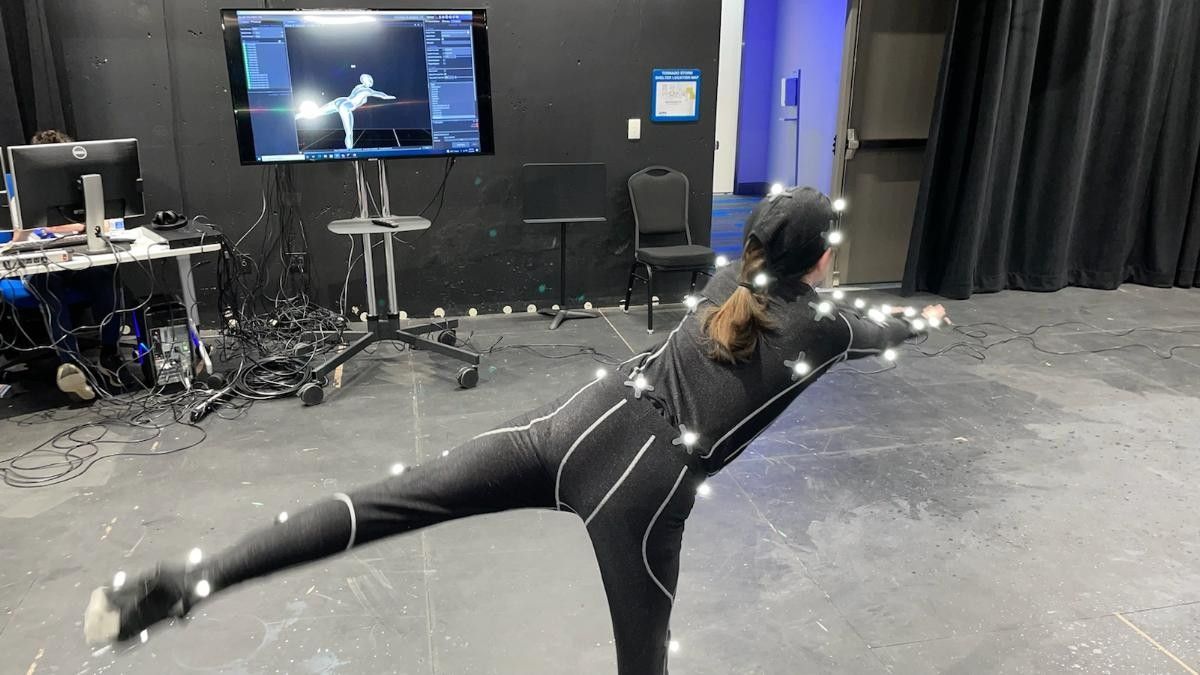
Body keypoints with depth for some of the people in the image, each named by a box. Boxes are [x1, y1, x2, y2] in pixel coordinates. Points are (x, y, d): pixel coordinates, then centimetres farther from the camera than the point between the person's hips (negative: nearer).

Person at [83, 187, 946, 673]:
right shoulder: (821, 322, 9)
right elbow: (882, 330, 34)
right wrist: (927, 318, 59)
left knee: (391, 501, 0)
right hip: (646, 487, -4)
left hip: (586, 422, 5)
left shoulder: (734, 279, 21)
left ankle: (181, 584, -3)